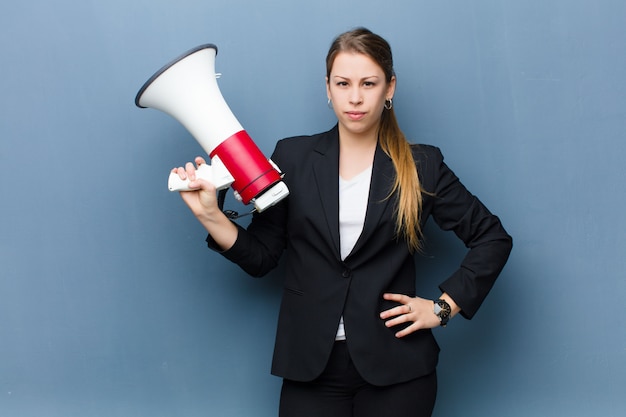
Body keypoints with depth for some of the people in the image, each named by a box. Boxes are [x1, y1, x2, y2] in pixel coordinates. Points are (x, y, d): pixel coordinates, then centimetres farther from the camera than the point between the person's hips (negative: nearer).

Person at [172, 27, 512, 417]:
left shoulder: (421, 165, 2)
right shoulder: (293, 157, 4)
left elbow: (493, 238, 6)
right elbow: (261, 257, 3)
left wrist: (444, 307, 0)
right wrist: (210, 214, -11)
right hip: (311, 367, 1)